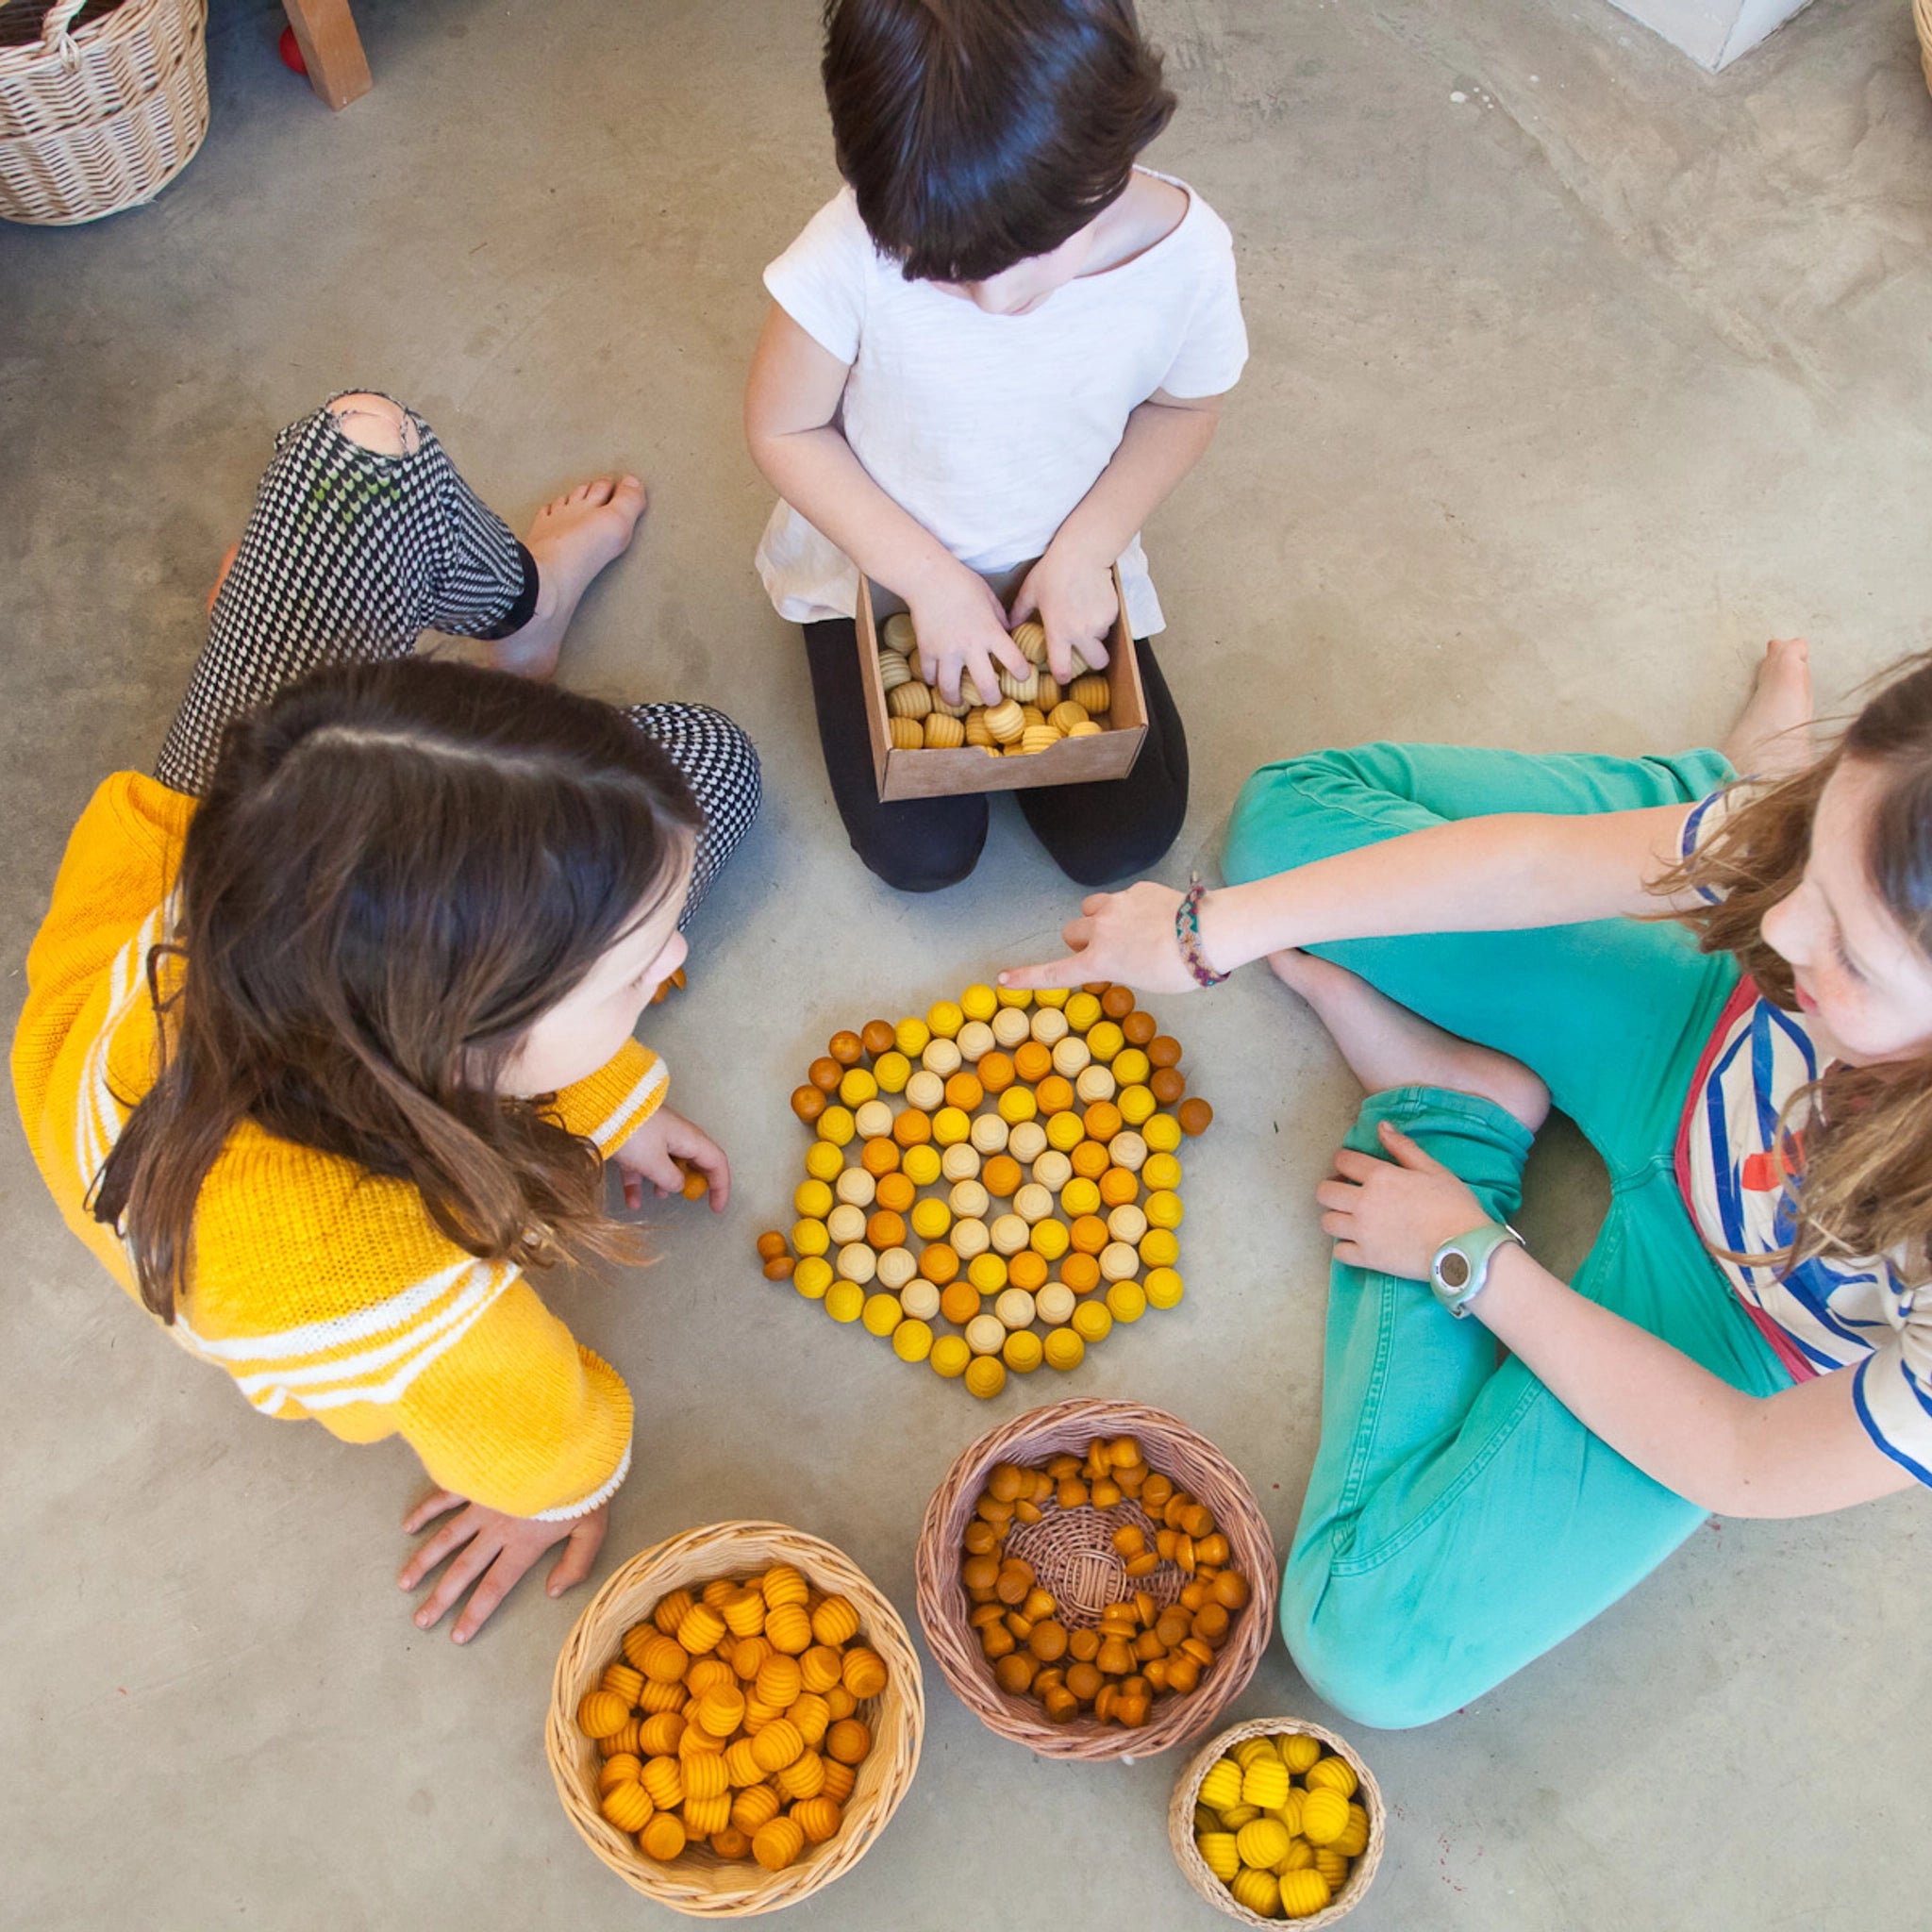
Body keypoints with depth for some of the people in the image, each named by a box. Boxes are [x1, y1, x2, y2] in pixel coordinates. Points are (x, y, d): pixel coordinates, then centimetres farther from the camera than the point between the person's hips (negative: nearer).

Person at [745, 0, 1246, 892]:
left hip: (1065, 562, 2)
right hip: (877, 559, -1)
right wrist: (931, 581, -20)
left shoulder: (1186, 251, -26)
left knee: (1123, 840, 0)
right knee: (919, 853, -6)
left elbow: (1182, 408, -4)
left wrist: (1083, 552, -17)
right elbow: (783, 428, -16)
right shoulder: (859, 247, -32)